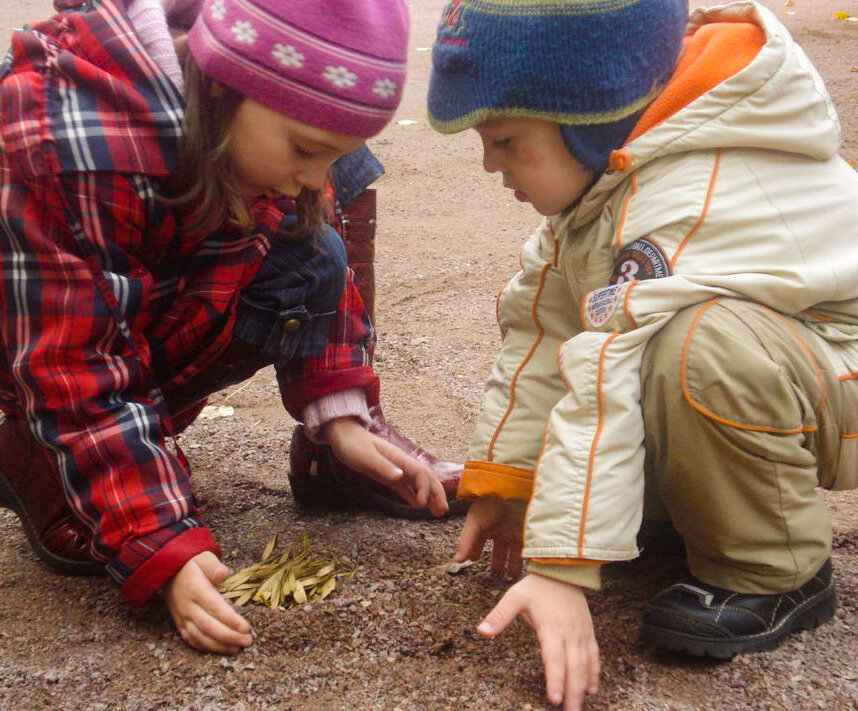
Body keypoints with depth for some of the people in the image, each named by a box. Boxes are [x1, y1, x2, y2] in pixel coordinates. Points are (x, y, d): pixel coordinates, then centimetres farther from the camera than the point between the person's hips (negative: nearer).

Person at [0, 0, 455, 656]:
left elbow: (313, 262, -5)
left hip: (151, 300, 6)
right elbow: (72, 373, -34)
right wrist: (165, 553, -38)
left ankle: (139, 425, -6)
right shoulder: (65, 150, -37)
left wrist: (341, 416, -15)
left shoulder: (265, 120, -17)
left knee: (312, 265, -17)